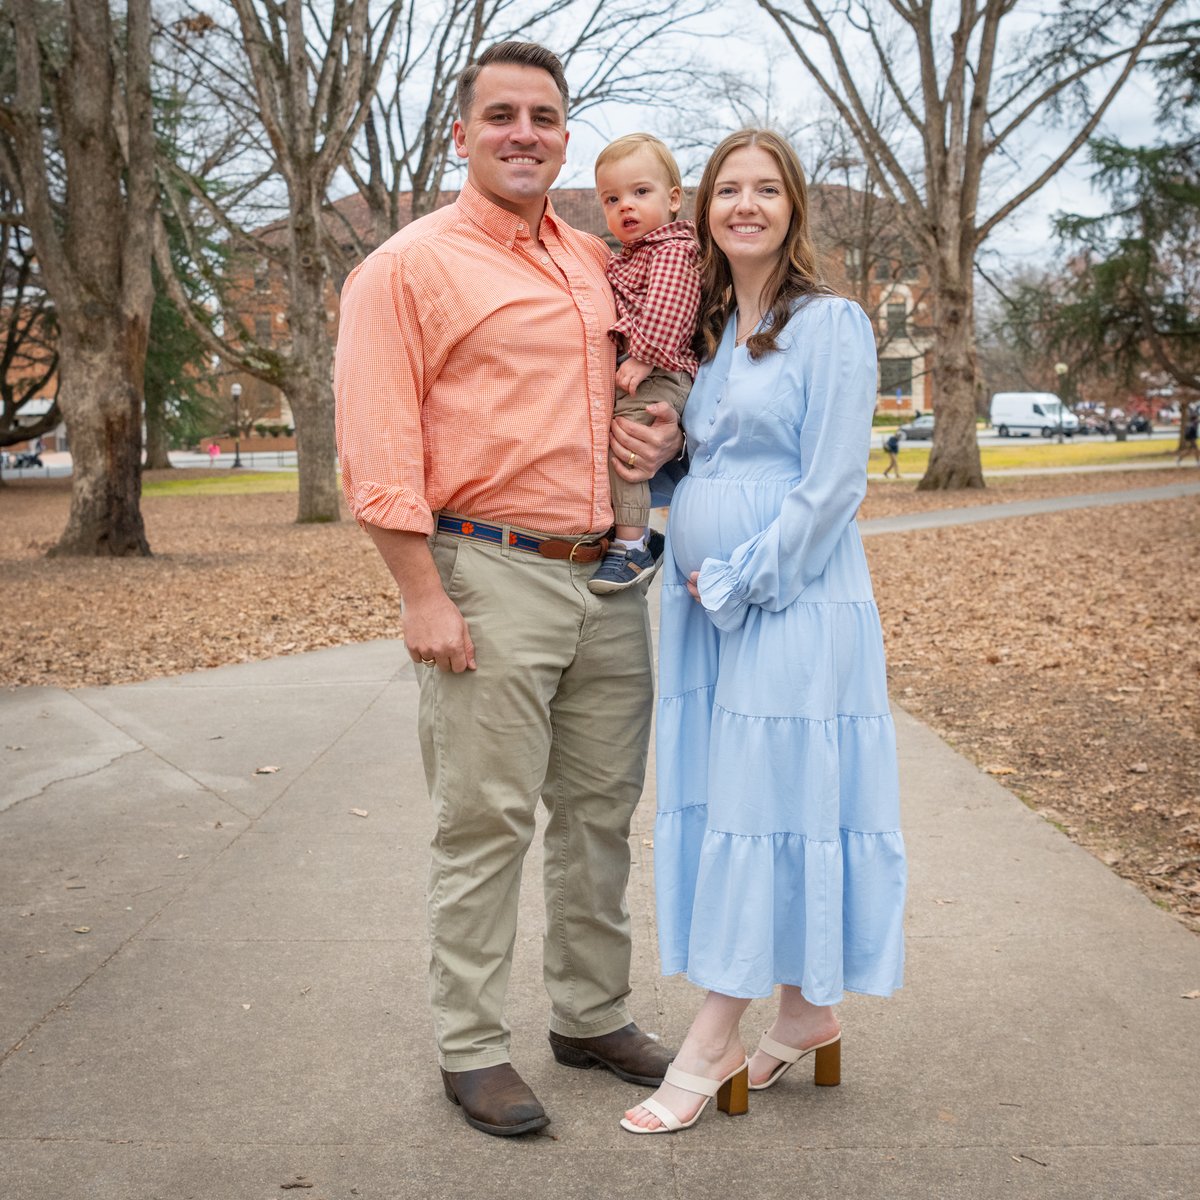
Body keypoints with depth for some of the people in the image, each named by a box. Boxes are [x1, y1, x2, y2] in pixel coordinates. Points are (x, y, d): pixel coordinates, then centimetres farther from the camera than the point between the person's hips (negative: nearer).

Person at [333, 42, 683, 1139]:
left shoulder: (601, 264, 15)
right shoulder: (410, 267, -4)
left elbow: (653, 382, 29)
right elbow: (377, 451, -11)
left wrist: (668, 436, 5)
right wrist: (425, 596, -16)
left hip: (609, 579, 7)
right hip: (491, 576, -6)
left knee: (601, 811, 14)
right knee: (485, 823, -1)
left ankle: (594, 1016, 29)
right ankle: (471, 1048, 14)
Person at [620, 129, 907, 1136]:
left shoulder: (832, 324, -7)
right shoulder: (707, 328, 15)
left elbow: (830, 486, -13)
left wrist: (737, 582, -13)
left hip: (792, 603, -7)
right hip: (705, 602, 8)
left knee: (766, 804, -2)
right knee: (721, 803, 10)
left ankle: (712, 1048, 5)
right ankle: (804, 1017, 23)